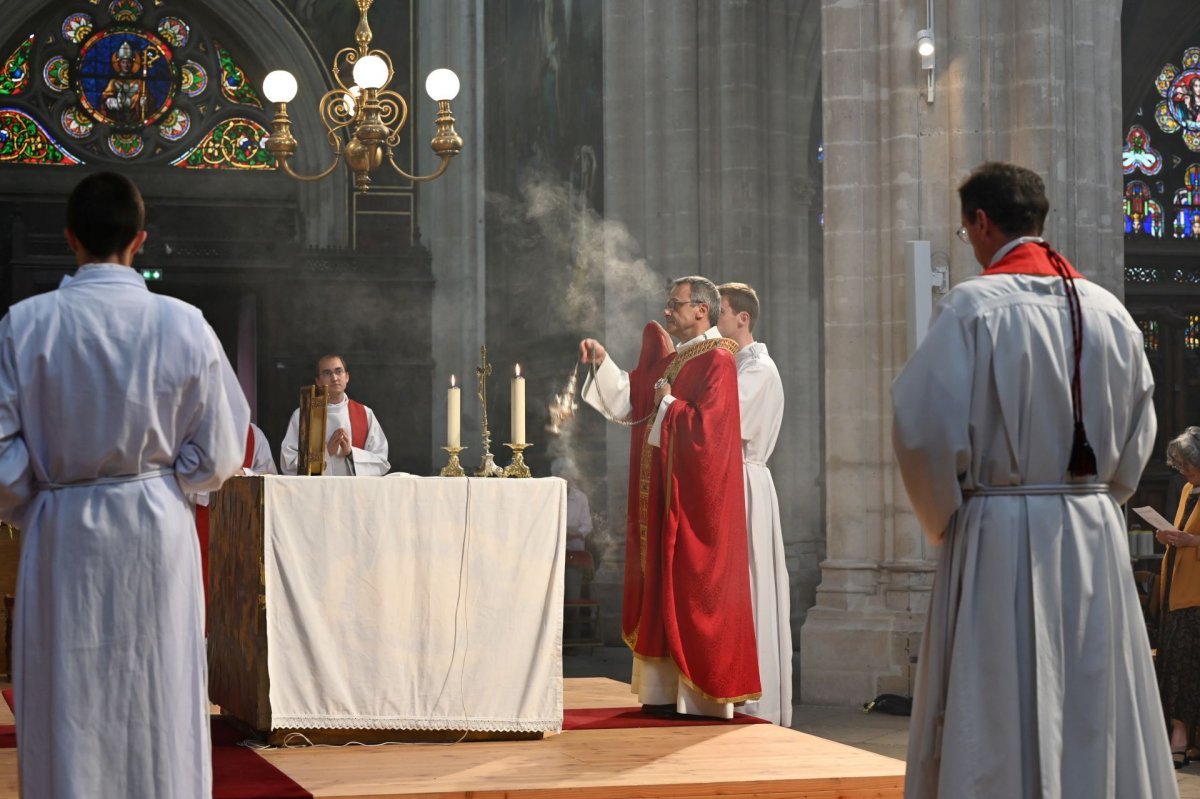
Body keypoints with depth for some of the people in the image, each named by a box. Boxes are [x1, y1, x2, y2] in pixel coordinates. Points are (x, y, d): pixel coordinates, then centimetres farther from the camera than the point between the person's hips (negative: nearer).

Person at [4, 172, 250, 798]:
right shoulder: (184, 325, -8)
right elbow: (219, 452, -3)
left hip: (63, 533, 0)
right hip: (158, 531, 0)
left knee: (68, 711, 8)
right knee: (159, 705, 11)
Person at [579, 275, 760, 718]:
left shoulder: (716, 361, -12)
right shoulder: (668, 360, 16)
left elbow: (704, 428, -21)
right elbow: (630, 400, 13)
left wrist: (668, 403, -8)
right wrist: (603, 361, 4)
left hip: (694, 500, -9)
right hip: (662, 497, 9)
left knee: (692, 589, -5)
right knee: (664, 586, 8)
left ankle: (700, 693, 0)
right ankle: (668, 689, 12)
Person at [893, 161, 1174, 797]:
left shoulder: (973, 305, -10)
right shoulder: (1107, 309, 5)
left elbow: (923, 425, -14)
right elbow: (1138, 433, 11)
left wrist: (945, 521, 0)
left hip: (1000, 535, -5)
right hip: (1096, 536, 5)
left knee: (997, 728, 1)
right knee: (1096, 716, 11)